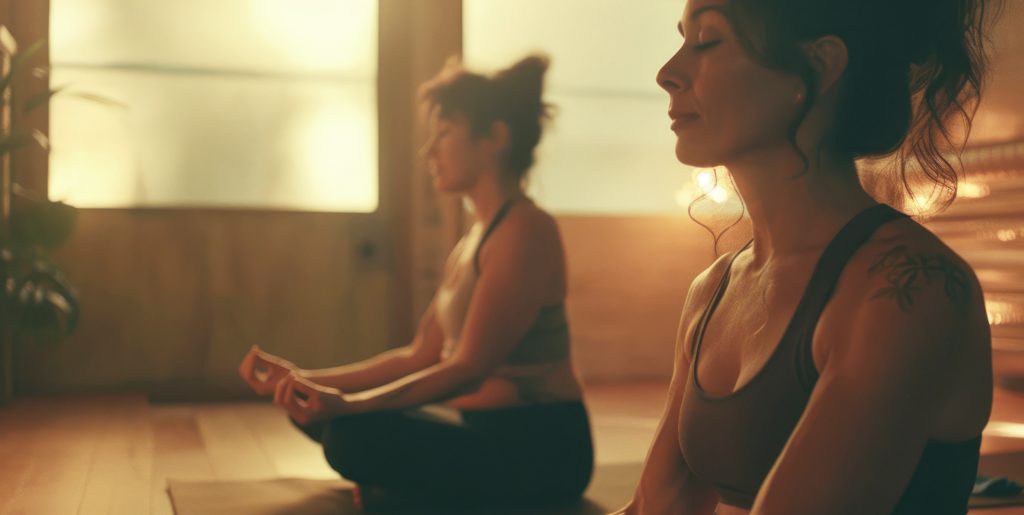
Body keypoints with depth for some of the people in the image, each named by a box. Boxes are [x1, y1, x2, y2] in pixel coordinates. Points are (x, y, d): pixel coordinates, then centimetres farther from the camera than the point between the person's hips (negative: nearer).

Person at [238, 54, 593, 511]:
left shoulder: (526, 230, -16)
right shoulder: (473, 241, 14)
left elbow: (468, 369, -22)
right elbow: (420, 358, 12)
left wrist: (345, 403, -29)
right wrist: (307, 381, 6)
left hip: (538, 451, -9)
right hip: (483, 430, 9)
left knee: (355, 436, -28)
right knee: (316, 416, 9)